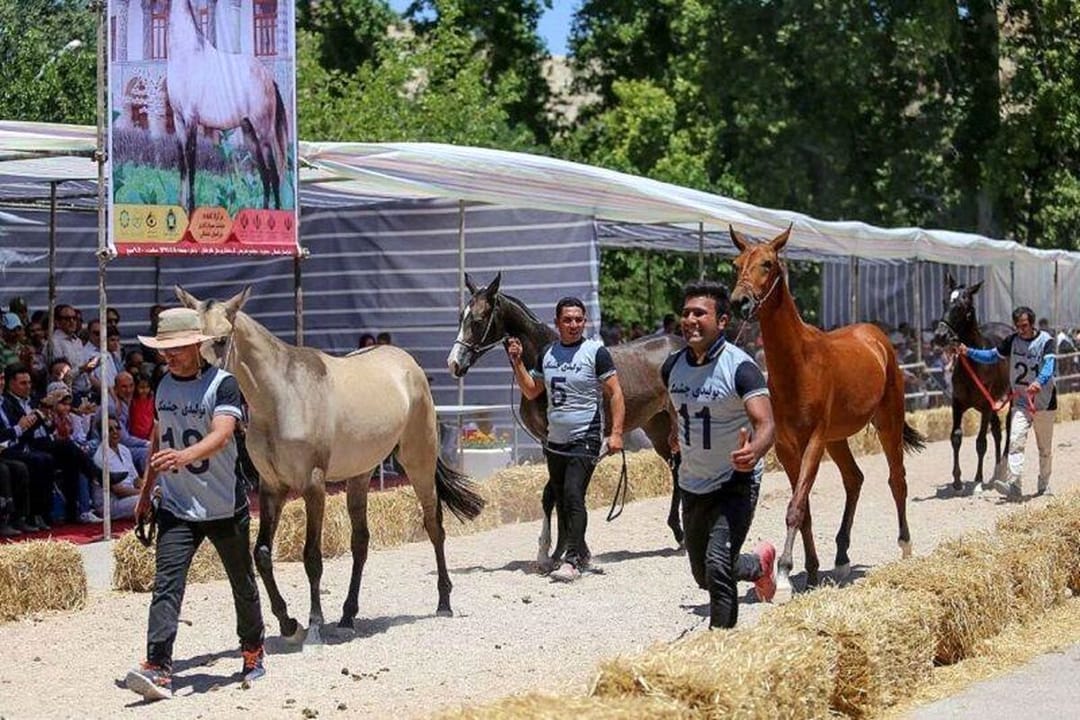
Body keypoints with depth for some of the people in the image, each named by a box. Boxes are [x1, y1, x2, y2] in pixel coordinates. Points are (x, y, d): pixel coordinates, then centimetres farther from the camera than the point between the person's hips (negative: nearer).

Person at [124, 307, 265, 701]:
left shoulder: (223, 384, -14)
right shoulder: (164, 385, 5)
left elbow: (222, 434, -30)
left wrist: (185, 456, -48)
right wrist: (148, 488, 20)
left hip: (225, 506, -3)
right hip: (176, 506, 3)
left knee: (242, 584, 14)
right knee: (166, 584, -13)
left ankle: (252, 650, 38)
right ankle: (158, 669, -22)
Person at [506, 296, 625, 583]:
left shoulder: (596, 352, -7)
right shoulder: (546, 354, 9)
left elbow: (615, 394, -8)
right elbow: (532, 392, 16)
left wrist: (616, 433, -16)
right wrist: (517, 362, 4)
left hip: (585, 440, -6)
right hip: (555, 440, 6)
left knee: (573, 495, -18)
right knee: (561, 500, 13)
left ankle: (572, 561, -19)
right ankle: (580, 551, 29)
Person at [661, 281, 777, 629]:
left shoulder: (740, 367, -20)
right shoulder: (672, 367, -3)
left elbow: (765, 422, -33)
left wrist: (755, 451, -53)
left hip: (736, 482, -6)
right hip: (692, 485, 6)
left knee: (717, 565, -23)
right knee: (703, 575, 18)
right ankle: (759, 564, 48)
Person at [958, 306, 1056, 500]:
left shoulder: (1046, 341, -11)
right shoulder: (1013, 341, 1)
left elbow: (1049, 366, -27)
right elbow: (992, 356, 10)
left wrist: (1039, 382, -48)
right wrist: (969, 352, -5)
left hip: (1044, 402, -2)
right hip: (1020, 402, 2)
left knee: (1045, 448, 12)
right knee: (1015, 442, -16)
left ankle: (1044, 485, 29)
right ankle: (1014, 486, -26)